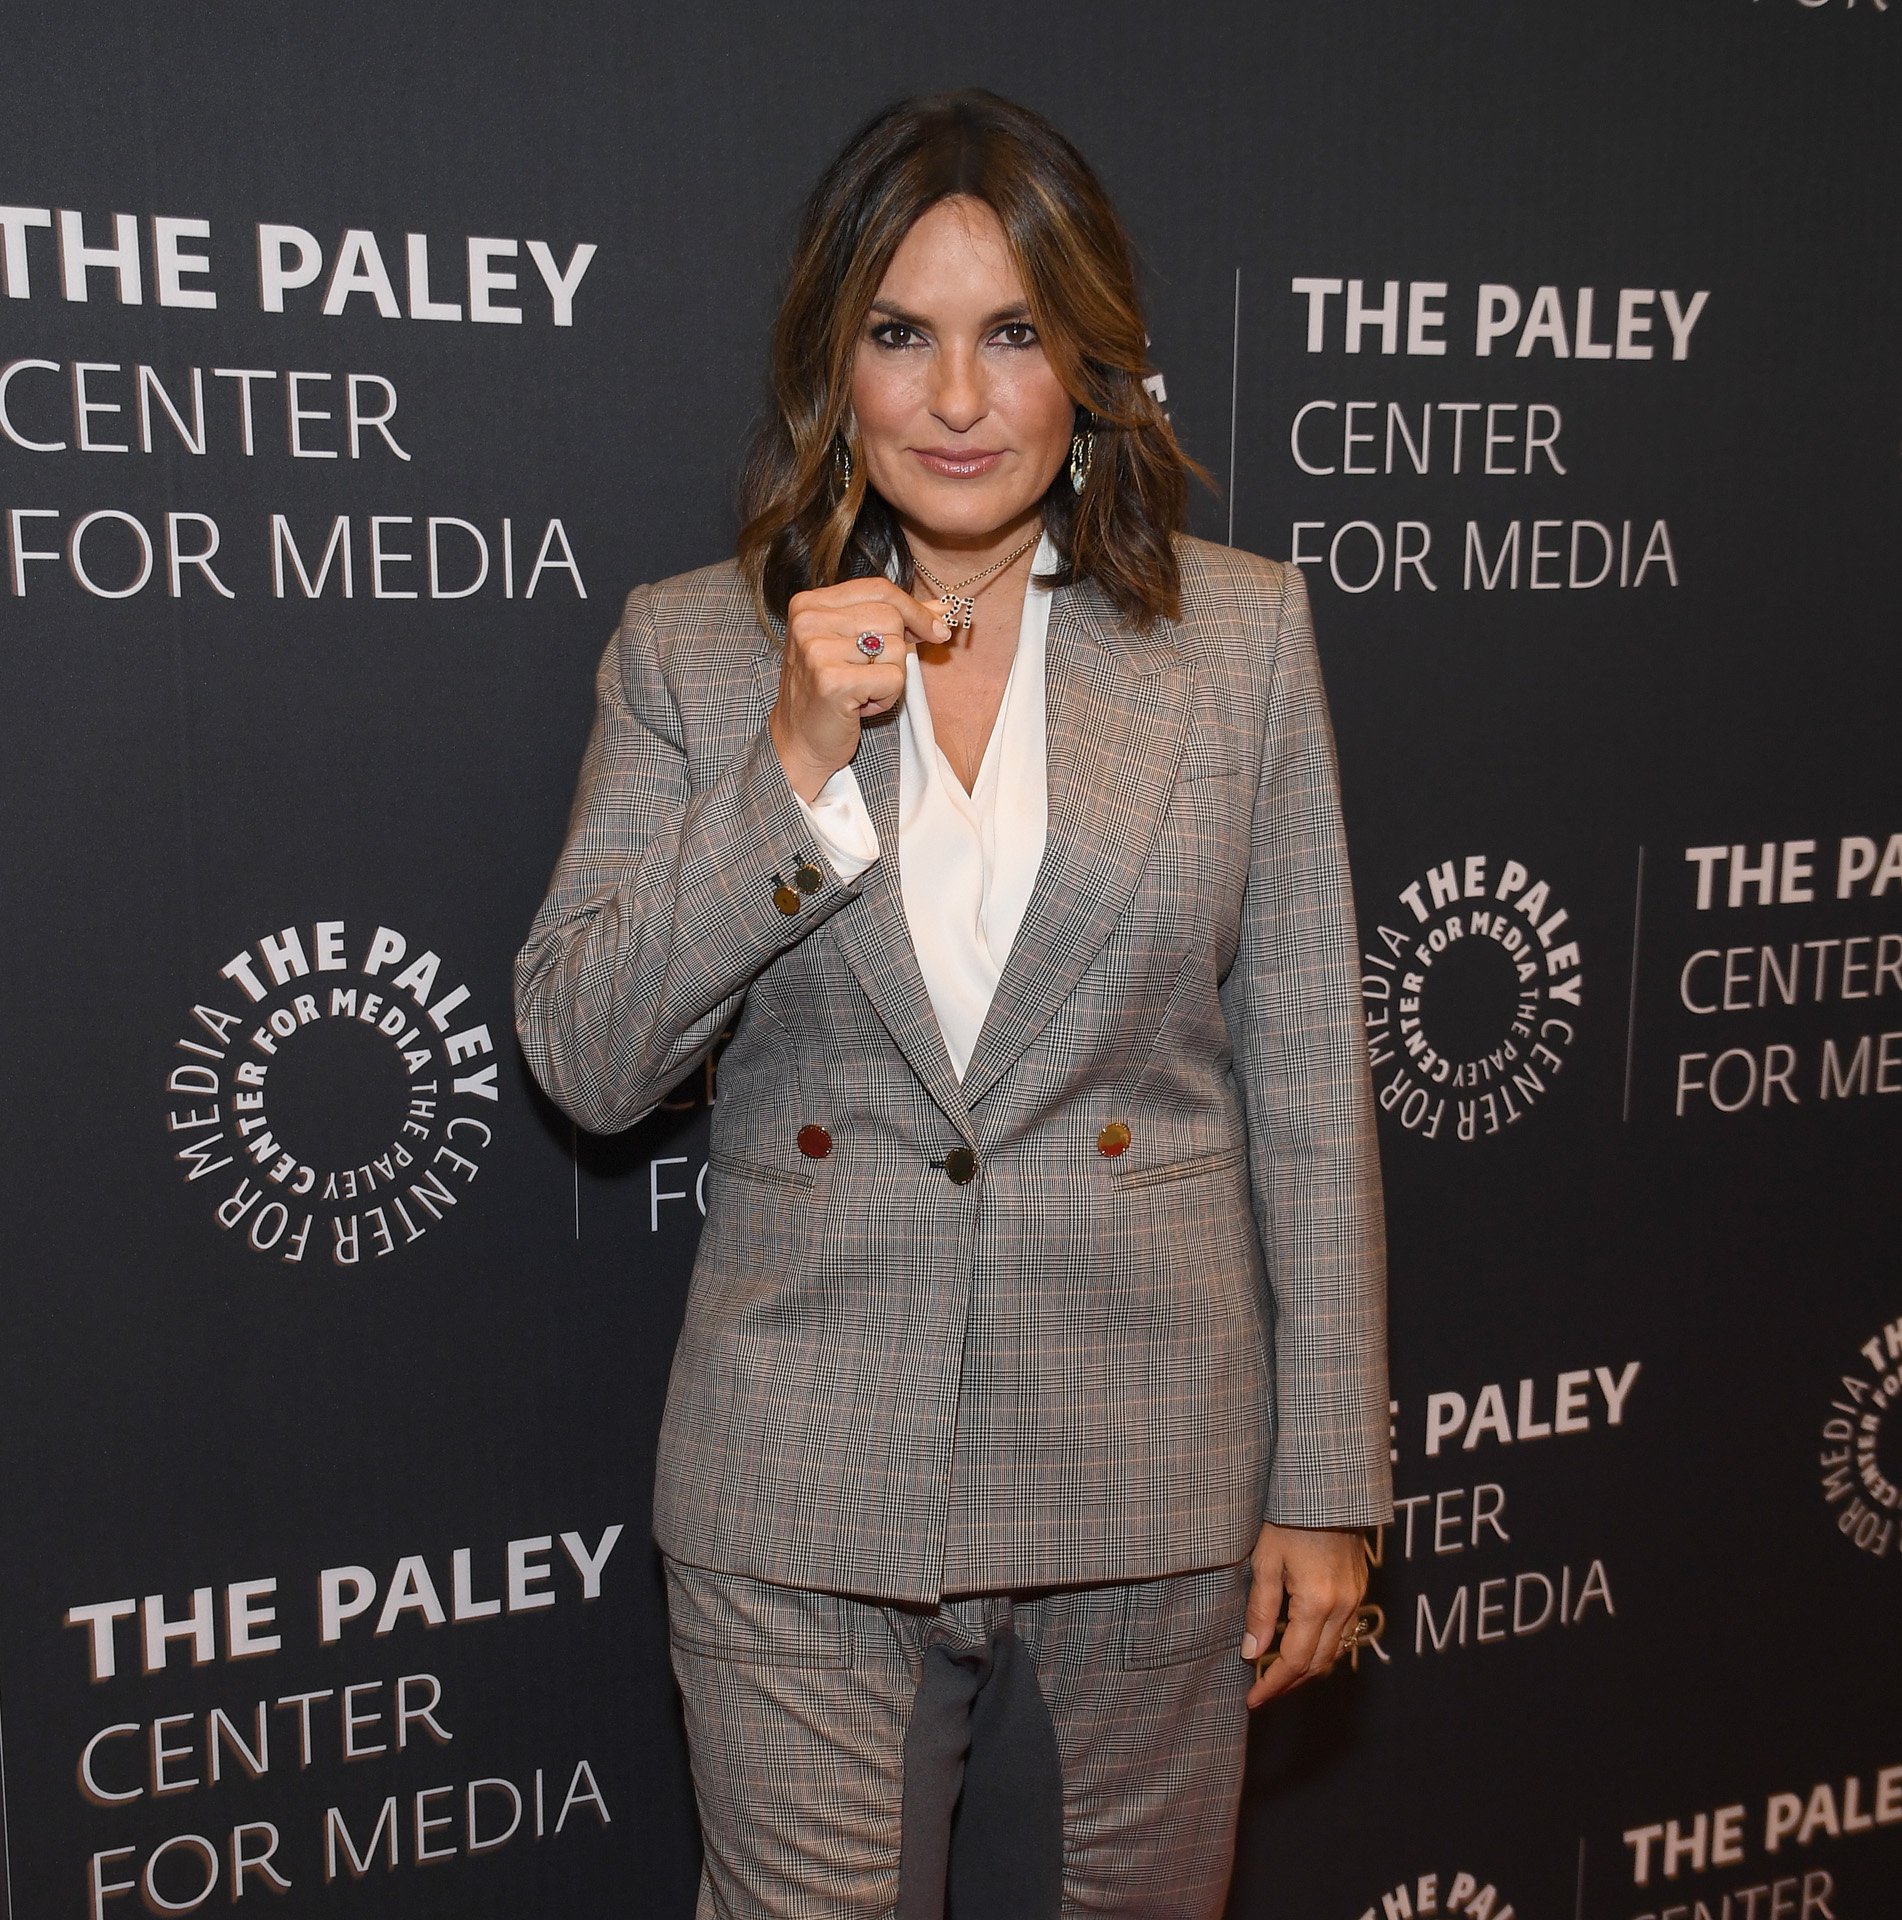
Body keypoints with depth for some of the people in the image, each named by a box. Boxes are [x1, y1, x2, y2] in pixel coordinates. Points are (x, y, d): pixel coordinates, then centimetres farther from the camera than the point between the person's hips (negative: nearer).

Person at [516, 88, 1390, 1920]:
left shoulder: (1241, 632, -1)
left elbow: (1308, 1081, 0)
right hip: (803, 1504, 0)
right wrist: (795, 767, -17)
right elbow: (580, 1058, -5)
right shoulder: (690, 648, -1)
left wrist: (1328, 1479, 0)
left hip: (1150, 1487, 1)